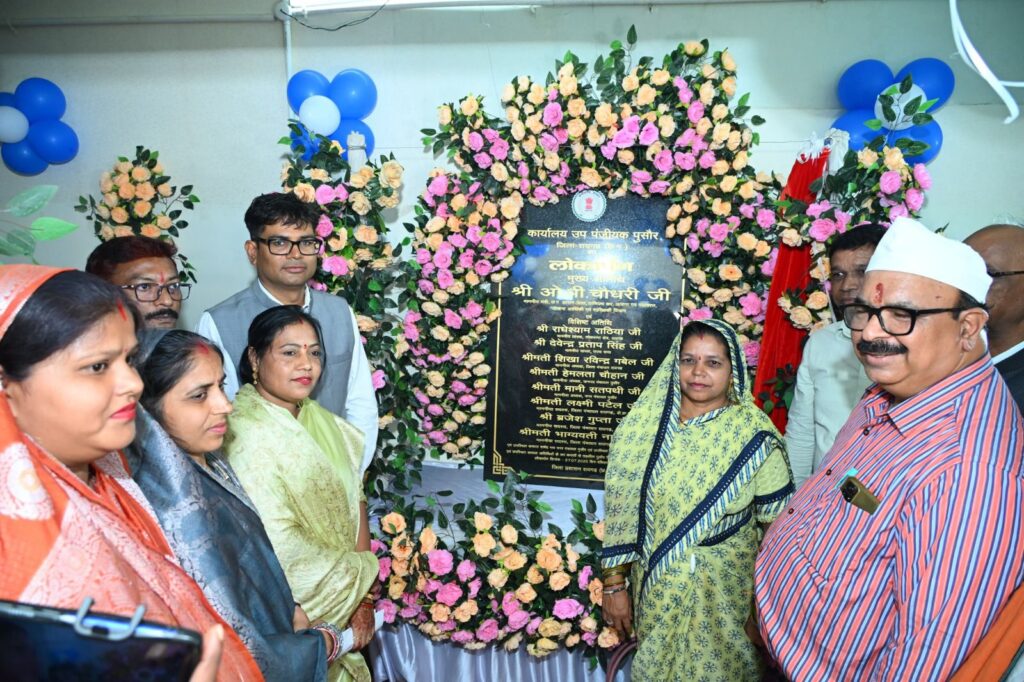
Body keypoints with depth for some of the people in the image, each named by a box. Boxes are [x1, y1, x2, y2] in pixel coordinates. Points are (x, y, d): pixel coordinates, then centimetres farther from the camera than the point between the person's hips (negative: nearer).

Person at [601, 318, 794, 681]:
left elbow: (778, 526, -5)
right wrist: (614, 583, -3)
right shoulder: (644, 425, -8)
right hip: (657, 591, 2)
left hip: (726, 596, -1)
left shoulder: (756, 437, -12)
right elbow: (621, 512, -4)